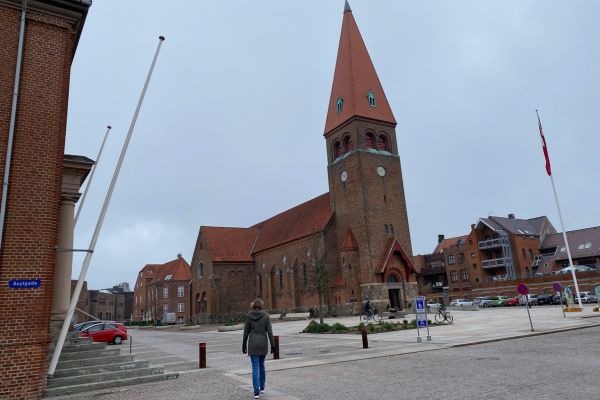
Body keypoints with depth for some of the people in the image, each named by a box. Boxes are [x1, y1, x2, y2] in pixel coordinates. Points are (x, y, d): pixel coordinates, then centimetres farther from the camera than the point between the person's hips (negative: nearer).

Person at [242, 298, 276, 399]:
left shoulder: (249, 315, -4)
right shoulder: (265, 315, -3)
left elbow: (246, 332, -2)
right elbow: (269, 331, -6)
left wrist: (244, 345, 8)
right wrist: (273, 345, -2)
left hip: (253, 344, -2)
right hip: (263, 344, 2)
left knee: (255, 368, 0)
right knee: (261, 365, 21)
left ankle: (256, 392, -7)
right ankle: (262, 387, 32)